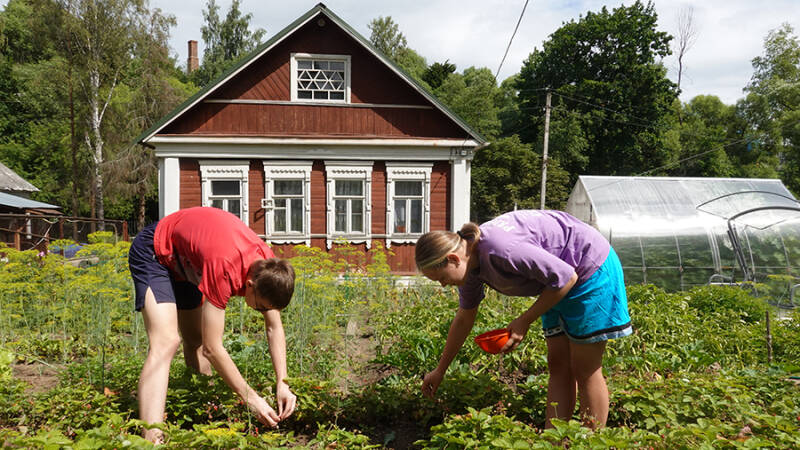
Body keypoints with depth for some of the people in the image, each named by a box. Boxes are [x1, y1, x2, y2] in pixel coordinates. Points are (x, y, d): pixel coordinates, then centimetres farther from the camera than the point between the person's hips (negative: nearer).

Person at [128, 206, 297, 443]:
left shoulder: (267, 266, -20)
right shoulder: (224, 269, -42)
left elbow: (274, 328, -8)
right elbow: (213, 348, -36)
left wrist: (282, 383, -17)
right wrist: (251, 399, -30)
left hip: (184, 261, 8)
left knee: (196, 343, 11)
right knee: (166, 343, -24)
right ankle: (152, 440, -29)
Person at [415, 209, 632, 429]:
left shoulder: (502, 249, -34)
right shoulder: (470, 262, -4)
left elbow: (567, 277, -25)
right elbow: (464, 319, 10)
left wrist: (524, 321, -19)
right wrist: (440, 371, 16)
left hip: (592, 270, -8)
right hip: (562, 283, 9)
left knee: (585, 370, -3)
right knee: (558, 366, 6)